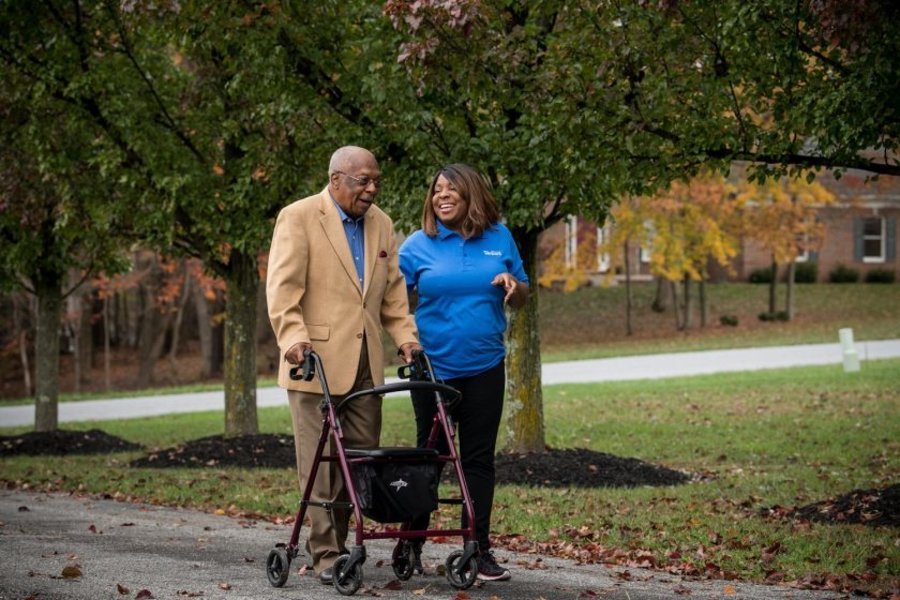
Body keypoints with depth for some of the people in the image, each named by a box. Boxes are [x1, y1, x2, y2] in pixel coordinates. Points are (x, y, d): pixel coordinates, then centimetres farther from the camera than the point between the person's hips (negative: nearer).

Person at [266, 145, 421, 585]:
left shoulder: (381, 224, 15)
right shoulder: (298, 218, -5)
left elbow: (393, 290, 19)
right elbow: (283, 288, -12)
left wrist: (406, 336, 6)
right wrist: (294, 337, -24)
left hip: (366, 363, 6)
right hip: (316, 359, -6)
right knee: (320, 461, -3)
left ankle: (333, 541, 17)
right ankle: (326, 553, 1)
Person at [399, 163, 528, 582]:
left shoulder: (499, 238, 5)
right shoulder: (418, 245, -2)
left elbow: (521, 298, 12)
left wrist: (512, 286, -10)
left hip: (485, 368, 2)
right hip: (433, 367, -2)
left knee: (479, 459, 4)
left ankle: (479, 551, 9)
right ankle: (411, 545, 20)